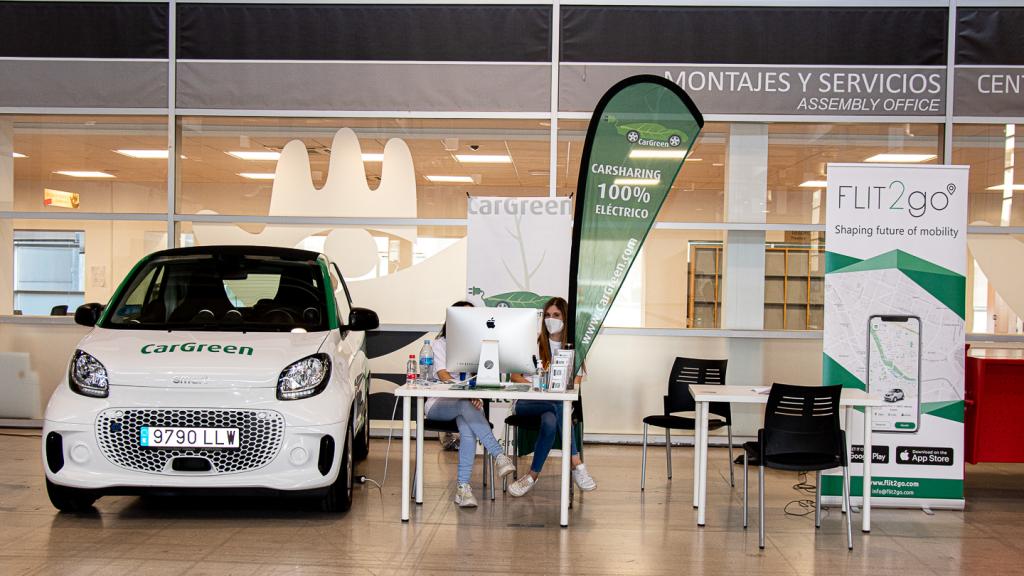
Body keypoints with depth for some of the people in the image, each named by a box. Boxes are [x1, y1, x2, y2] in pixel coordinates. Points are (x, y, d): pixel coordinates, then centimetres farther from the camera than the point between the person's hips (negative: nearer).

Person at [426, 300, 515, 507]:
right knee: (465, 405, -38)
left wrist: (476, 396, -19)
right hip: (439, 404, -2)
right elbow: (443, 376, -12)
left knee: (468, 429, -34)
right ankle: (499, 455, -46)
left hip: (466, 404, 2)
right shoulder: (440, 344, 5)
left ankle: (463, 487, -41)